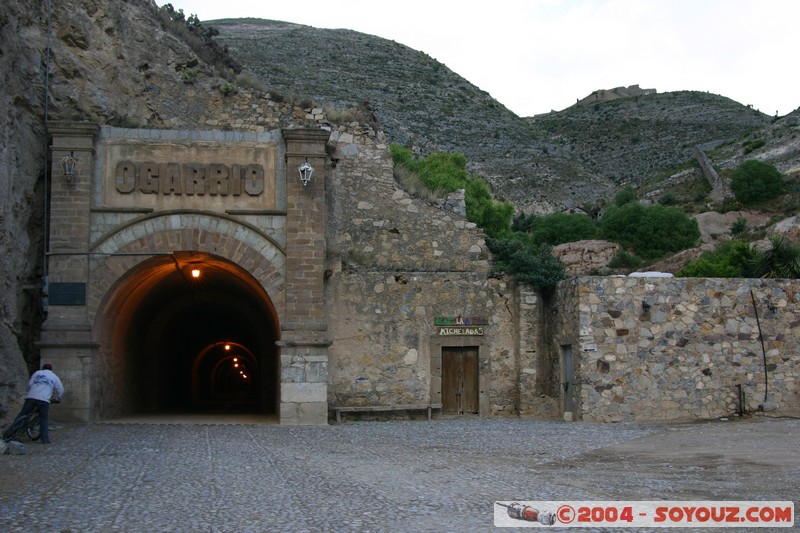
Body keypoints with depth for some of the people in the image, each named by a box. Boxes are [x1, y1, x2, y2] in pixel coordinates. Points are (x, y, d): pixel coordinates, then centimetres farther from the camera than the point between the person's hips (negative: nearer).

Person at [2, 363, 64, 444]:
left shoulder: (37, 373, 20)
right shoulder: (54, 377, 20)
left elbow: (29, 384, 13)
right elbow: (61, 390, 21)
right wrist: (57, 399, 39)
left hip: (31, 397, 1)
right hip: (44, 400, -1)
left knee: (21, 415, 7)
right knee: (43, 419, 10)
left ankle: (8, 434, 4)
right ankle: (45, 439, -1)